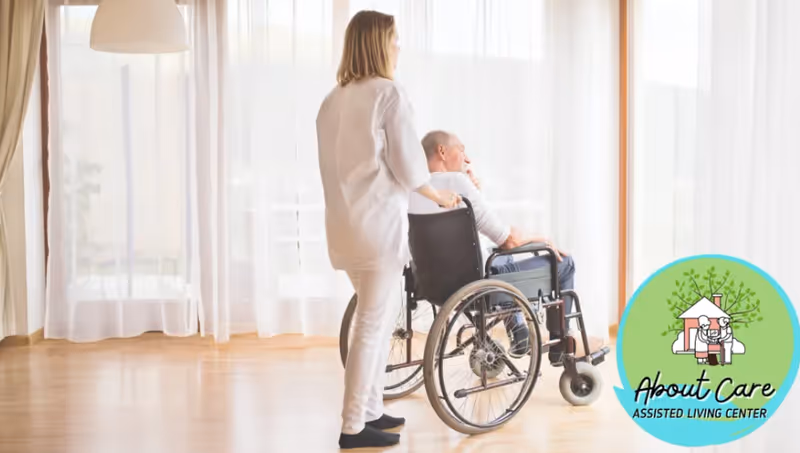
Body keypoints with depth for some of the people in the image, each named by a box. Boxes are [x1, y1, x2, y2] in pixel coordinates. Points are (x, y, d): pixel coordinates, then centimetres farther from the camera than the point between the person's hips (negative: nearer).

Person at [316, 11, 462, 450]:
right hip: (378, 223, -8)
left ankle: (370, 410, 24)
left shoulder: (332, 99, 13)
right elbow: (408, 166, -9)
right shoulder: (389, 93, -8)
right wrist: (439, 196, 8)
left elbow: (336, 165, 13)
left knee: (384, 312, 19)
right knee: (371, 324, -1)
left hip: (346, 223, 8)